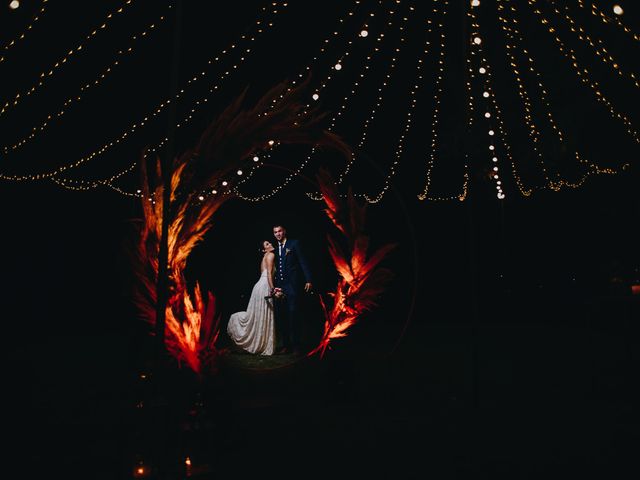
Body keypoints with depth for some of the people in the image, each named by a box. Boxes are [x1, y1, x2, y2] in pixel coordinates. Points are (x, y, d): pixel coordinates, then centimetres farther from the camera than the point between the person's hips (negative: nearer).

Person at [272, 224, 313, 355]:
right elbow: (276, 268, 16)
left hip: (292, 285, -6)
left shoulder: (294, 243, 2)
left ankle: (295, 345, 2)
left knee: (293, 314, -6)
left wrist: (308, 280, -12)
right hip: (279, 286, 6)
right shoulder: (275, 248, 17)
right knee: (280, 315, 5)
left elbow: (303, 262, -4)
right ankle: (285, 344, 14)